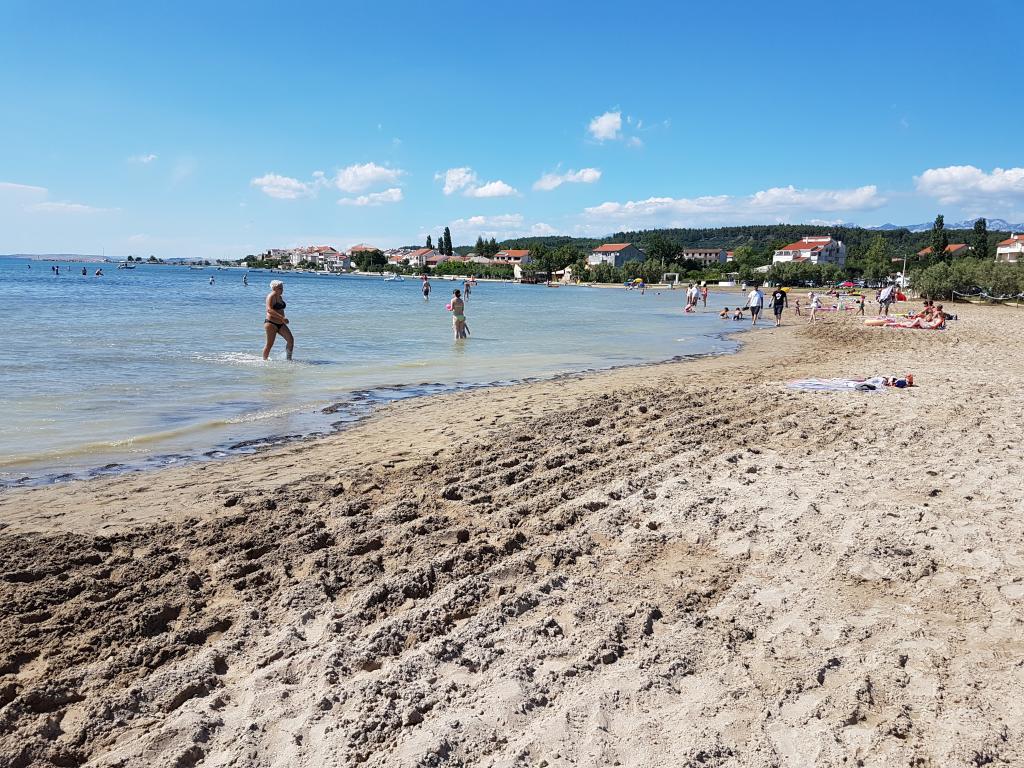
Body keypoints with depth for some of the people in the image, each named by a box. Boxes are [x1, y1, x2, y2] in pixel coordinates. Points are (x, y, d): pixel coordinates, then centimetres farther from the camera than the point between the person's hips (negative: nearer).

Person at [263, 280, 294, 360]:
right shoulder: (271, 296, -13)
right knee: (269, 344, -2)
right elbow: (269, 310, -27)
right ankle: (264, 360, 11)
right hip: (271, 323, -8)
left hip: (281, 324, 8)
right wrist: (282, 318, -33)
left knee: (291, 339, -5)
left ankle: (289, 359, 4)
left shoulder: (280, 297, 14)